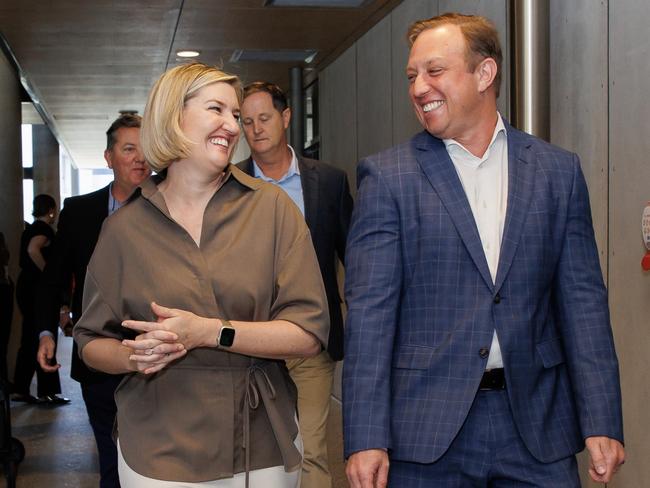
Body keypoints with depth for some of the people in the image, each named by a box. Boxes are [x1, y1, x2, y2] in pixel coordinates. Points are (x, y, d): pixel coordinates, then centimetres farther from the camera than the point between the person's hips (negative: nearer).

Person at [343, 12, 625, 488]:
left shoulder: (558, 170, 5)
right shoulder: (387, 176, -1)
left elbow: (582, 301, 4)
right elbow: (369, 310, -6)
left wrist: (602, 422, -1)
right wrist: (367, 438, -11)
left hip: (537, 427, 2)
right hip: (427, 429, -1)